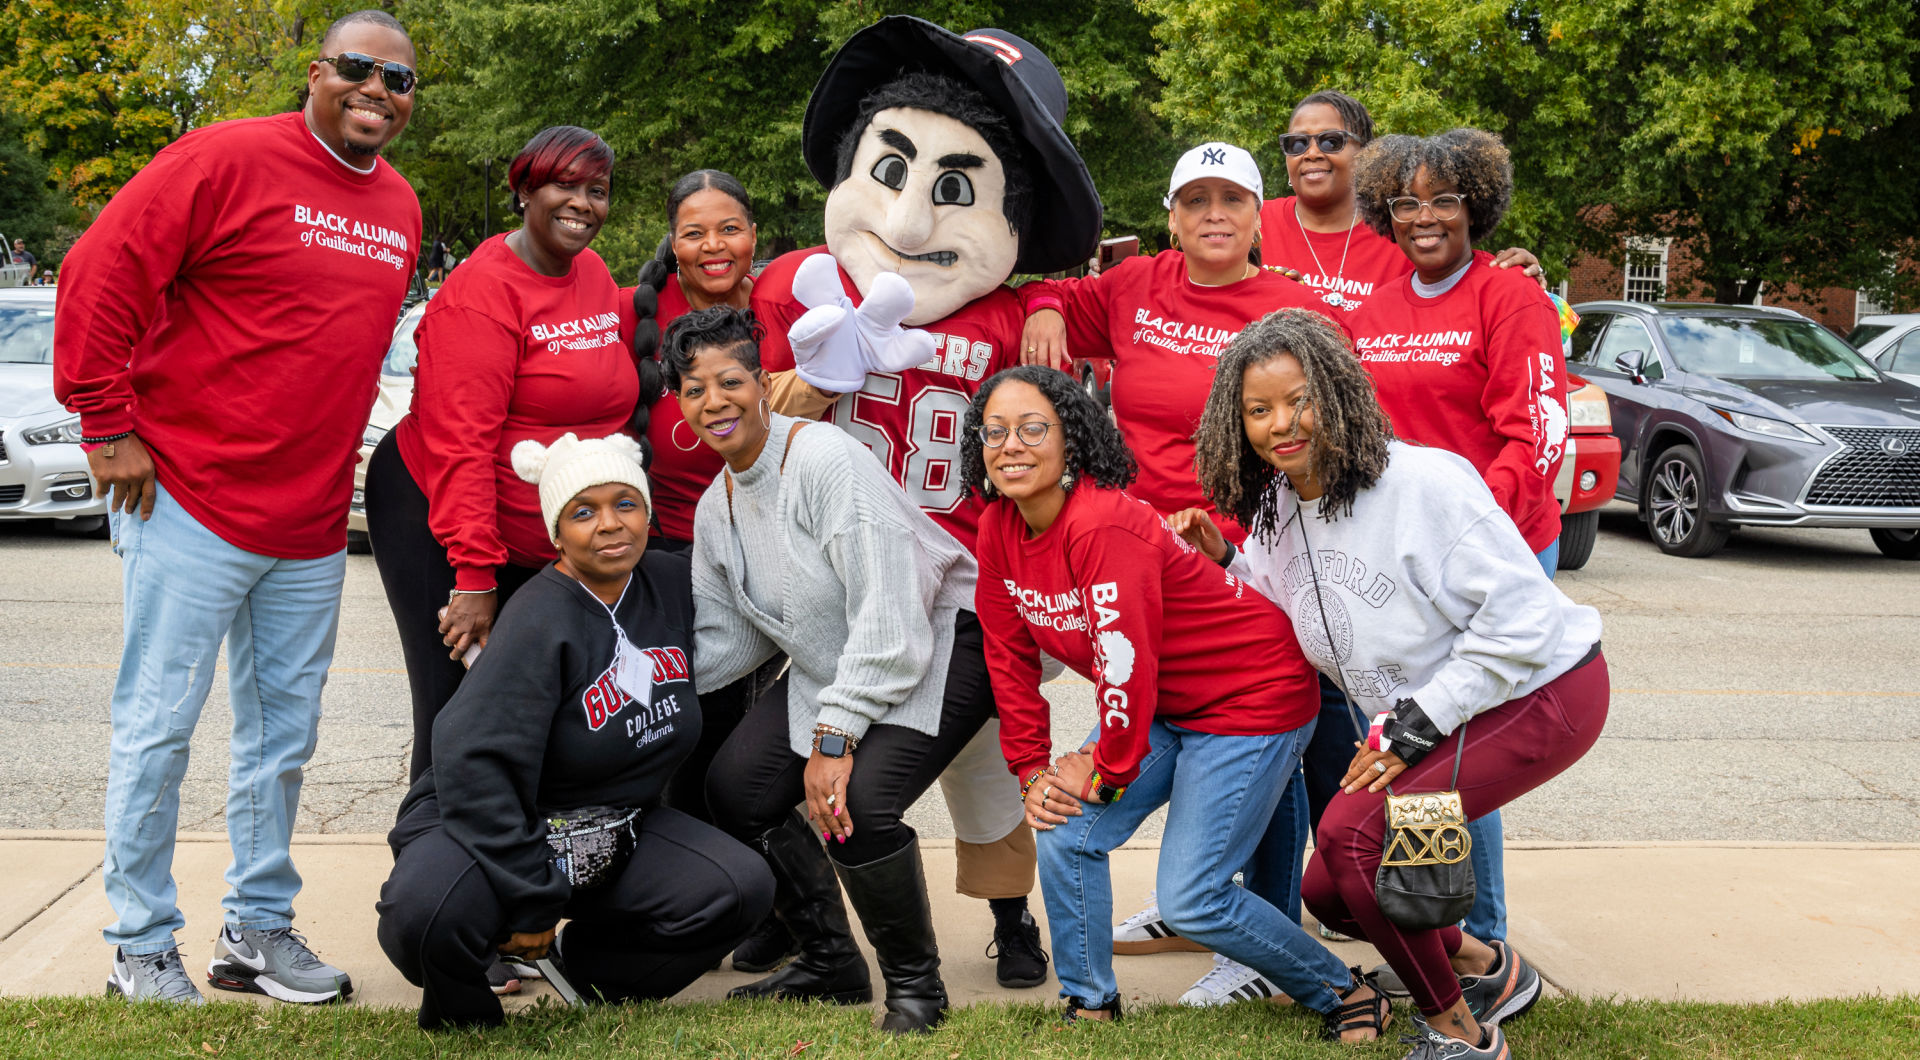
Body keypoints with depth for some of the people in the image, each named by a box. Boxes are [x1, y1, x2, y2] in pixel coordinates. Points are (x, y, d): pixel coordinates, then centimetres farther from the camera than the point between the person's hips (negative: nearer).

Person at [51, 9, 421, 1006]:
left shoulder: (399, 206, 12)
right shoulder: (230, 159, -10)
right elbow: (100, 276, -12)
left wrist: (331, 457, 16)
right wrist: (108, 428, -12)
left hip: (312, 526, 7)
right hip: (190, 502, -7)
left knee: (285, 729, 13)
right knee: (158, 725, 0)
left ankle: (258, 930, 25)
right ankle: (141, 947, 11)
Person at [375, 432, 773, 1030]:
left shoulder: (673, 584, -2)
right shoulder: (539, 625, -23)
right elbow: (476, 764, -29)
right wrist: (530, 900, -27)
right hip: (491, 823, -6)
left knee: (742, 888, -15)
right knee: (425, 915, -36)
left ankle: (580, 960, 10)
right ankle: (461, 1012, 2)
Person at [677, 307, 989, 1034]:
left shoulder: (825, 461, -23)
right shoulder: (715, 508, 4)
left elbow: (889, 617, -28)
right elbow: (726, 641, 9)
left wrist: (834, 736, -28)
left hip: (940, 643, -9)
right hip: (828, 667, 9)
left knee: (857, 800, -28)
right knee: (735, 787, -4)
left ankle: (916, 985, -3)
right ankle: (831, 965, 15)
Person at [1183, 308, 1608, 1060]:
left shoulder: (1421, 482, -24)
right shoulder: (1276, 506, 1)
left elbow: (1517, 613, -24)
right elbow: (1292, 616, 13)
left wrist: (1411, 729, -22)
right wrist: (1225, 563, -3)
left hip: (1538, 695, -9)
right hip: (1415, 716, 9)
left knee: (1356, 831, -24)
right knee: (1328, 892, 5)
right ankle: (1487, 969, 29)